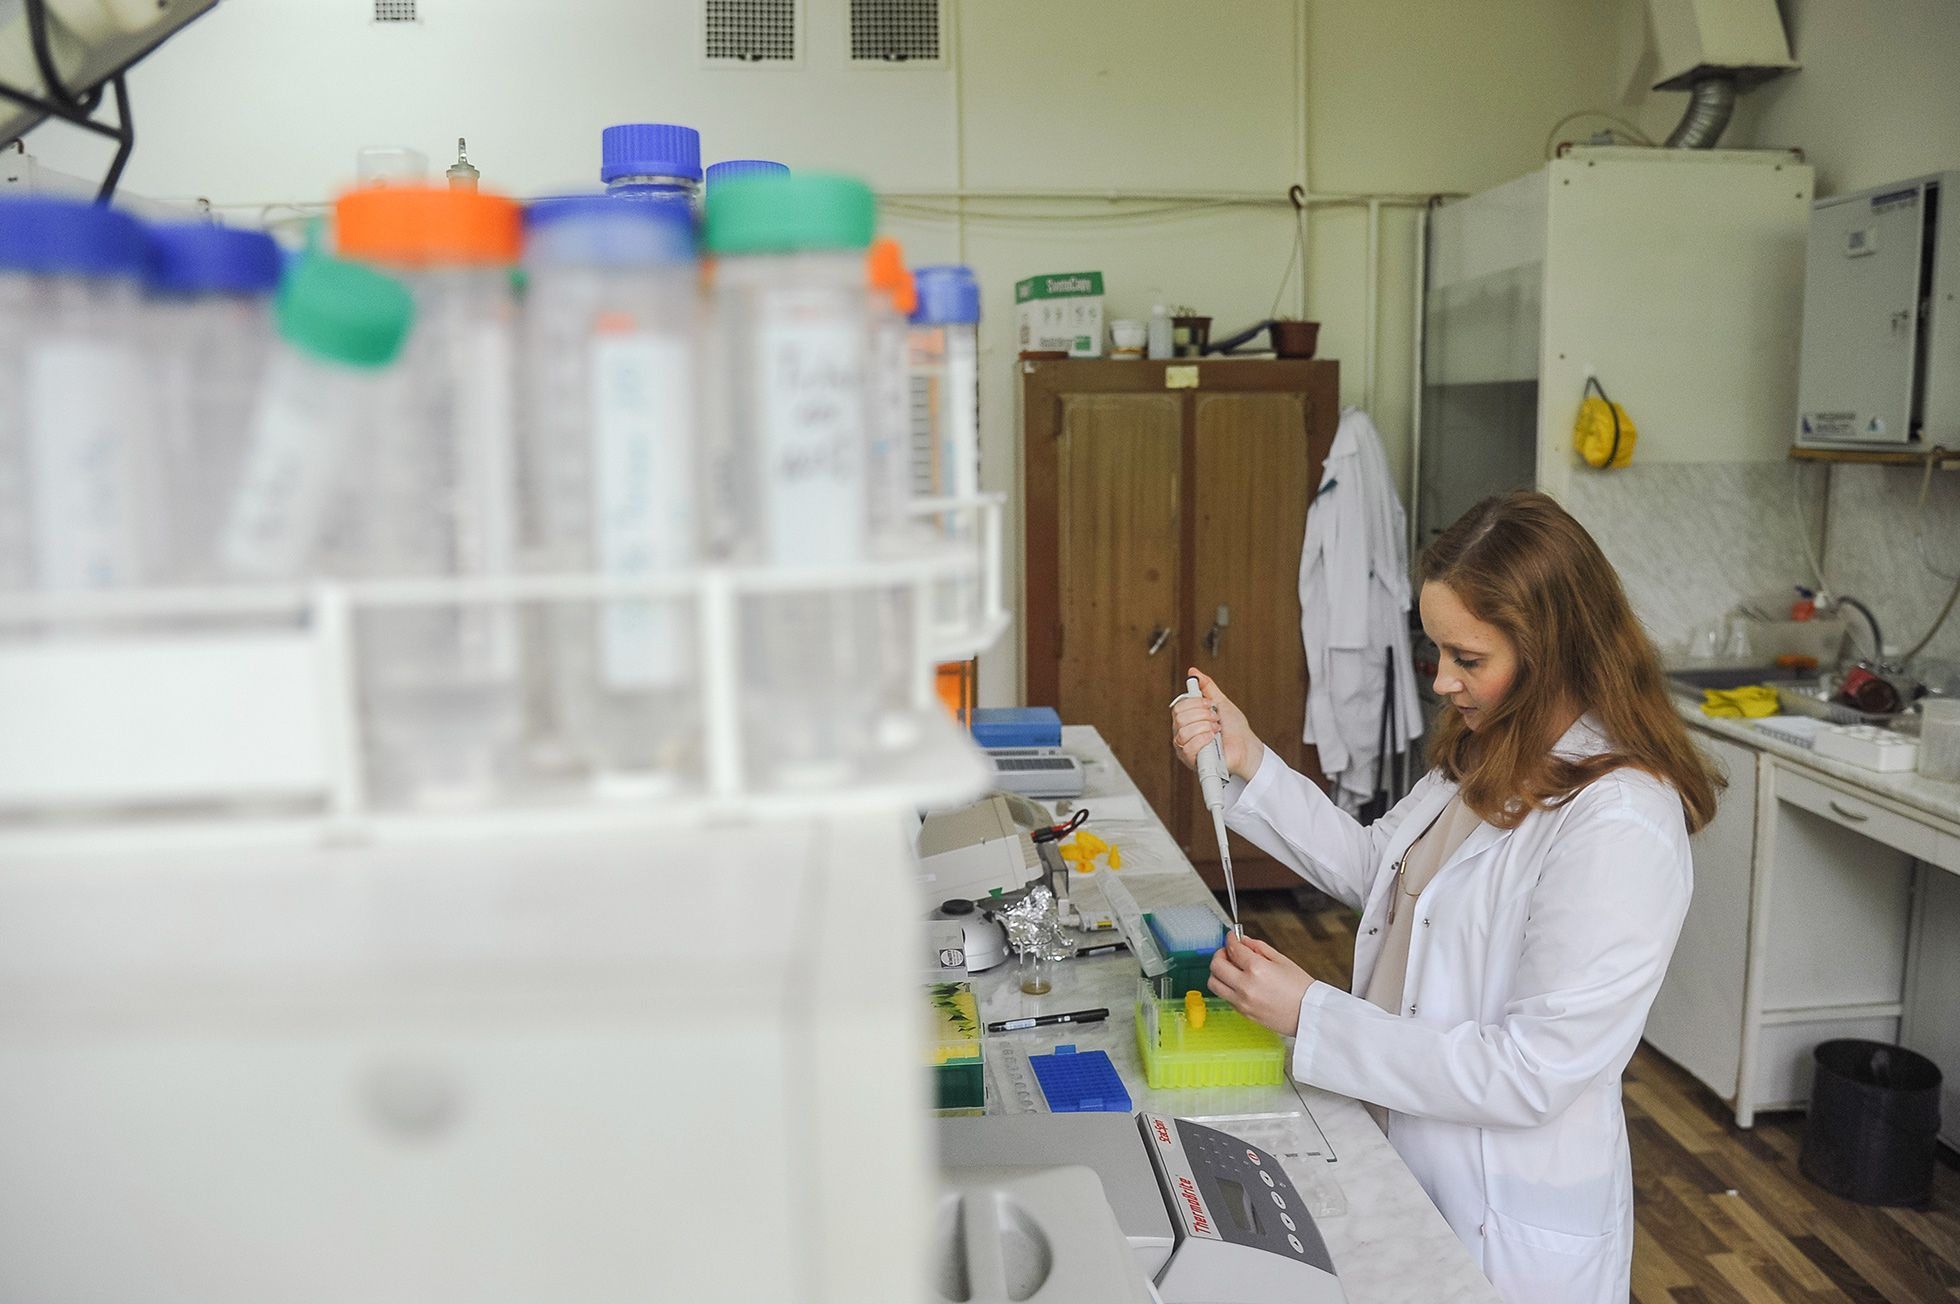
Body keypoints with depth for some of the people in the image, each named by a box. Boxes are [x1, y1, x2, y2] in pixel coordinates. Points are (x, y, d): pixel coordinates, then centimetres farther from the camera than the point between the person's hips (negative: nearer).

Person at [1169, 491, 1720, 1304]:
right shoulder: (1488, 756, -1)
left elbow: (1530, 1074, -27)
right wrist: (1249, 766, -3)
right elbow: (1376, 867, 8)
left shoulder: (1621, 826, -28)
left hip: (1506, 1227, -7)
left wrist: (1310, 1016, -25)